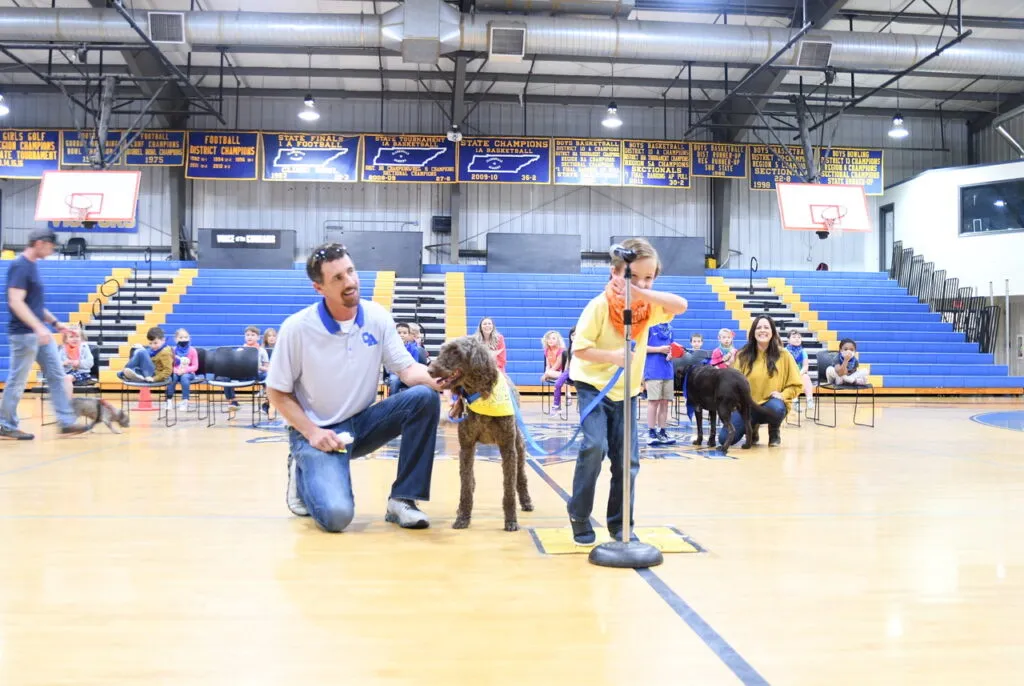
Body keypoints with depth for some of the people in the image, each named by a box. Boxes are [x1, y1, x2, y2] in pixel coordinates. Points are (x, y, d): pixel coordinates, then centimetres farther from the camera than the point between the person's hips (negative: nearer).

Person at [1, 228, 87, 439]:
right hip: (24, 334, -9)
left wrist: (55, 322, 19)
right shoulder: (20, 266, -15)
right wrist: (38, 327, -29)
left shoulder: (32, 265, 13)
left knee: (57, 376, 6)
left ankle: (66, 422, 8)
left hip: (40, 333, 9)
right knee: (17, 382, 1)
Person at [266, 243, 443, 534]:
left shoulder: (378, 317, -6)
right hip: (318, 430, -4)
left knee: (425, 397, -22)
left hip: (362, 422, 4)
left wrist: (437, 379, -30)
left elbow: (406, 368, -7)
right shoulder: (297, 328, -15)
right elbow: (277, 392, -6)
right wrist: (311, 432, -18)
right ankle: (303, 474, 11)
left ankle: (402, 499, -13)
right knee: (336, 515, -27)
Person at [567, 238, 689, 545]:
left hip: (627, 391, 4)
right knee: (595, 445, -22)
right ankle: (579, 516, -2)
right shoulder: (600, 305, -19)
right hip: (593, 385, -4)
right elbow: (580, 349, -19)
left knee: (628, 459, 1)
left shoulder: (648, 307, -6)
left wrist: (642, 293, -35)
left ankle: (619, 524, 18)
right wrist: (613, 356, -34)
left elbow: (681, 305, -24)